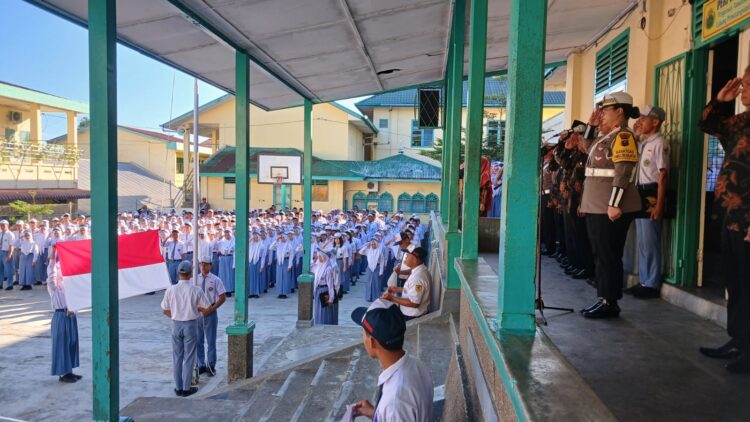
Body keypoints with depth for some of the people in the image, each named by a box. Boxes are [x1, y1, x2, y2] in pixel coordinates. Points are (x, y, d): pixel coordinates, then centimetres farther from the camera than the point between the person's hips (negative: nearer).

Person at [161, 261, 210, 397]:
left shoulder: (171, 290, -7)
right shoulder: (196, 290, -13)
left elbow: (166, 311, 2)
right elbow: (205, 309, -7)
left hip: (176, 324, 2)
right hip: (190, 325, -2)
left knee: (177, 357, 13)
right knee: (189, 357, 7)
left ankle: (178, 387, 19)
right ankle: (186, 388, 11)